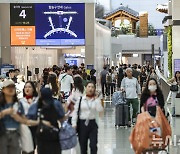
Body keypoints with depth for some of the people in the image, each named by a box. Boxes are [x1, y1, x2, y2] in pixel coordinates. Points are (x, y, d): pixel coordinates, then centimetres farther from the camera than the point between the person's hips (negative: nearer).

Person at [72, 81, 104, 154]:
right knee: (83, 146, 10)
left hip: (92, 123, 0)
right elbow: (75, 111, 1)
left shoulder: (96, 99, 1)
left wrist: (97, 99, -12)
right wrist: (74, 124, -5)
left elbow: (100, 110, -15)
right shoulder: (80, 99, 0)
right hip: (82, 123, 0)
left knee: (93, 145, -5)